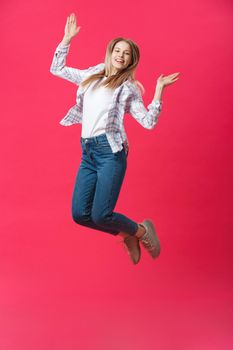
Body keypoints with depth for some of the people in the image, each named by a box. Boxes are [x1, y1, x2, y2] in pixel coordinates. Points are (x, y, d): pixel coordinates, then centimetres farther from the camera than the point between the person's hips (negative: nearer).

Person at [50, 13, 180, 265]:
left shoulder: (128, 88, 6)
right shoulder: (91, 76, 20)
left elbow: (149, 122, -2)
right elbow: (57, 69, 28)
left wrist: (159, 89, -7)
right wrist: (67, 39, 22)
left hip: (110, 150, -5)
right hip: (87, 153, 5)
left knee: (100, 216, -14)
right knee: (80, 214, -3)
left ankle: (141, 230, 16)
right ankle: (126, 235, 20)